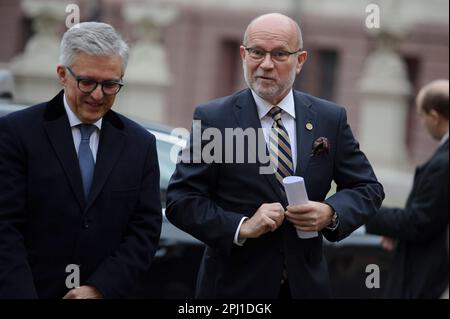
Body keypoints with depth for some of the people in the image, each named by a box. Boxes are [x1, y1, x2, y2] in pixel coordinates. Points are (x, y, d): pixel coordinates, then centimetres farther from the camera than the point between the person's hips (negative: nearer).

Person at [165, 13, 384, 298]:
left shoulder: (330, 118, 2)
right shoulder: (213, 118, -6)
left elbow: (368, 188, 6)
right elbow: (180, 199, -8)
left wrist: (331, 213, -13)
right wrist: (240, 227, -21)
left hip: (306, 283, 3)